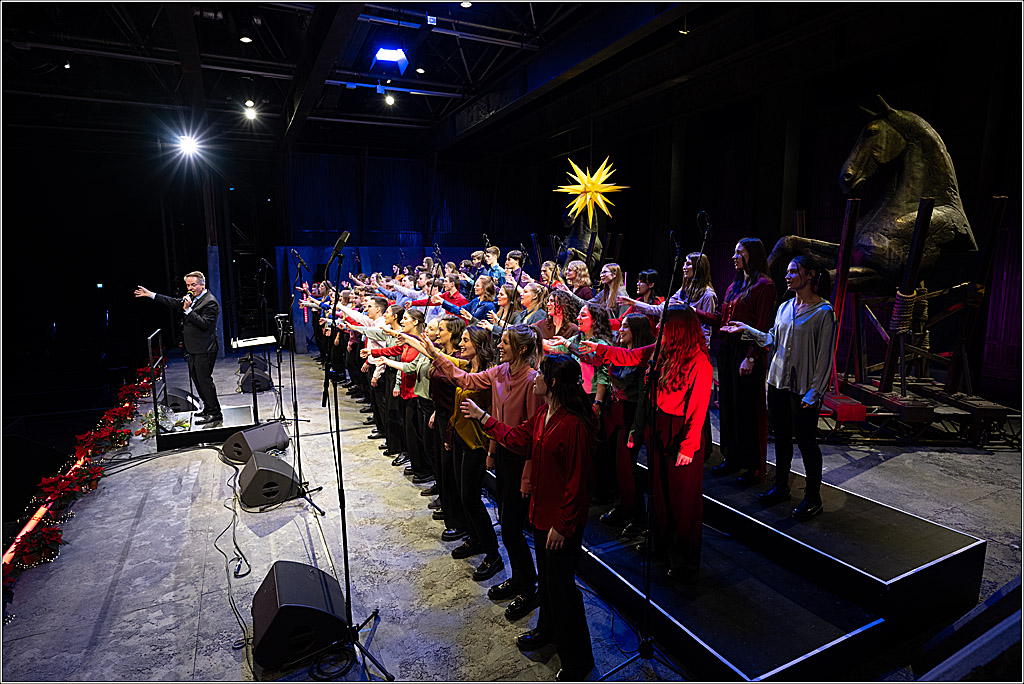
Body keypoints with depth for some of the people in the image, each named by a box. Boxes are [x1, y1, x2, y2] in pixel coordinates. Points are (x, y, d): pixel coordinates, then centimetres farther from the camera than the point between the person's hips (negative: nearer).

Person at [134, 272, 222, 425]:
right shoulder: (192, 298, 13)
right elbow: (174, 303, 25)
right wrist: (151, 295, 24)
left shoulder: (210, 302, -16)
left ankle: (215, 414, -1)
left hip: (204, 350, -10)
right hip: (194, 349, 10)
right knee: (196, 378, 16)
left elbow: (204, 324, -23)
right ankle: (208, 408, 28)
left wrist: (188, 310, -25)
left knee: (204, 379, -8)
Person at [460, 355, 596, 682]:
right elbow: (518, 436, 15)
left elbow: (576, 480, -24)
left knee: (561, 584, 5)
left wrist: (562, 524, -19)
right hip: (542, 509, 9)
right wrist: (482, 416, 18)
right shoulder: (543, 413, 1)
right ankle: (547, 630, 50)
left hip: (564, 519, -9)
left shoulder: (573, 424, -27)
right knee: (546, 575, 25)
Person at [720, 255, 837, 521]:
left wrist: (814, 392, -14)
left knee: (806, 441, 3)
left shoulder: (824, 311, -10)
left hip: (804, 389, -6)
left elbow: (825, 356, -11)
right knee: (782, 438, 15)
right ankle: (781, 487, 30)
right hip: (778, 382, 6)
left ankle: (813, 498, 20)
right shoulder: (785, 308, 9)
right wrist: (747, 330, 7)